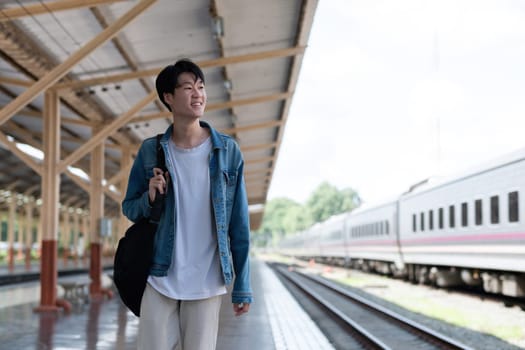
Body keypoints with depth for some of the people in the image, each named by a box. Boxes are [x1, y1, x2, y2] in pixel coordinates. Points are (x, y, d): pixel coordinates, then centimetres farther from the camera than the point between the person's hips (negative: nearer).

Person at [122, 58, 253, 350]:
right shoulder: (151, 151, 1)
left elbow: (239, 224, 0)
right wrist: (150, 197, -12)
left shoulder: (228, 151, -2)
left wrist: (242, 286, -1)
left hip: (207, 282, 0)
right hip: (160, 279, 1)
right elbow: (129, 208, 11)